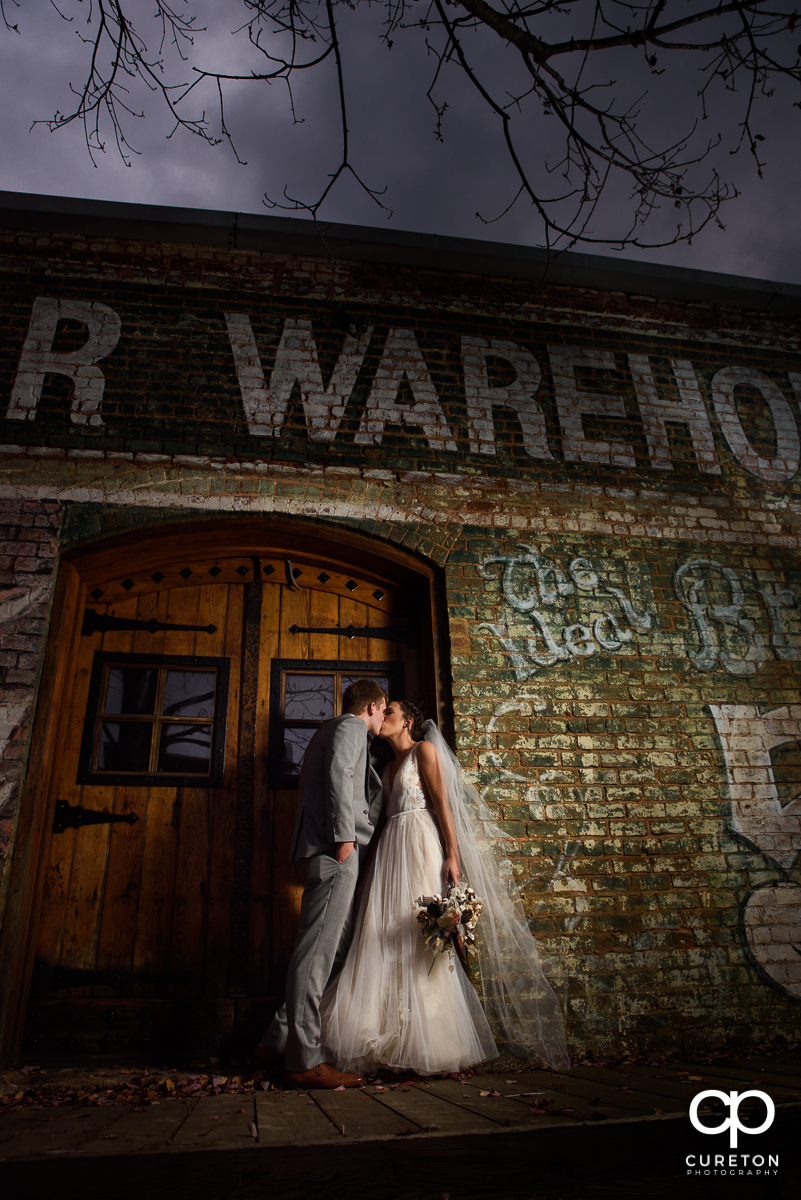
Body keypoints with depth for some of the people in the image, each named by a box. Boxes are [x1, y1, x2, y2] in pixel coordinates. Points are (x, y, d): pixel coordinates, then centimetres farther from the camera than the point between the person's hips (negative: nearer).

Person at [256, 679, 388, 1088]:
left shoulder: (331, 730, 31)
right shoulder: (351, 726, 1)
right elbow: (339, 772, -16)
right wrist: (345, 835, -20)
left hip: (323, 849, 10)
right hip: (334, 848, -10)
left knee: (333, 949, 10)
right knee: (318, 951, -10)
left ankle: (278, 1042, 14)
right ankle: (305, 1061, -7)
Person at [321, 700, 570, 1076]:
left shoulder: (424, 749, 2)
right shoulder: (389, 765, 24)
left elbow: (441, 802, -7)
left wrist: (452, 855, -15)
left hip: (420, 841, -7)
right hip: (392, 847, 7)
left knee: (419, 935, -9)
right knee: (386, 937, 0)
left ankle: (428, 1044, -2)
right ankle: (391, 1040, 4)